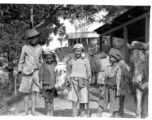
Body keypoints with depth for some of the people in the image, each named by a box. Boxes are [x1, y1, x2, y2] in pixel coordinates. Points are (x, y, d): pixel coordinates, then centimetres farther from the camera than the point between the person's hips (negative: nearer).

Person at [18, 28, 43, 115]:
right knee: (26, 92, 4)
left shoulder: (40, 48, 5)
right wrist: (20, 70, 2)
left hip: (36, 72, 1)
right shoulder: (25, 48, -2)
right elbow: (21, 60, 5)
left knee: (34, 91, 1)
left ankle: (33, 109, 9)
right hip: (27, 72, -1)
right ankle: (26, 110, 13)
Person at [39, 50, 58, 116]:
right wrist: (41, 83, -6)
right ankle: (48, 113, 14)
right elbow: (41, 74, -1)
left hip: (53, 85, 1)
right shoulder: (43, 65, 0)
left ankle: (51, 113, 15)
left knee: (51, 100, 7)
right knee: (46, 100, 2)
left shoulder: (55, 65, 5)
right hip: (46, 85, -1)